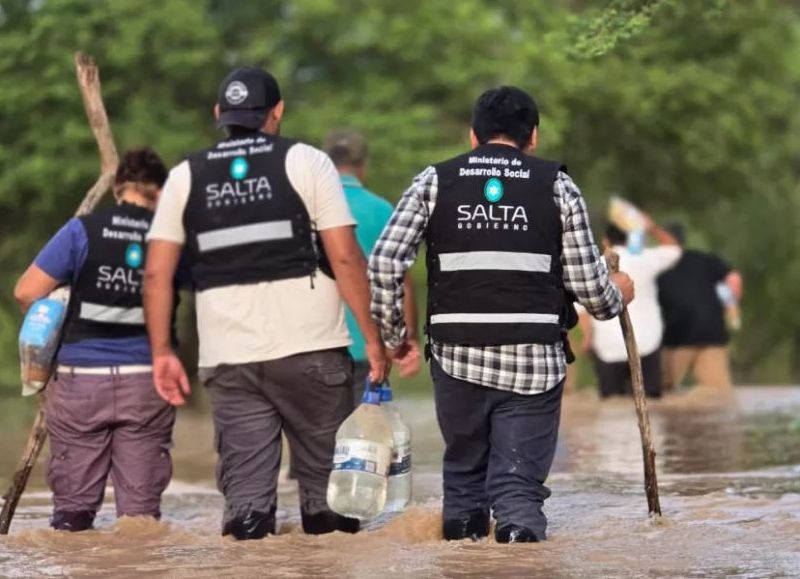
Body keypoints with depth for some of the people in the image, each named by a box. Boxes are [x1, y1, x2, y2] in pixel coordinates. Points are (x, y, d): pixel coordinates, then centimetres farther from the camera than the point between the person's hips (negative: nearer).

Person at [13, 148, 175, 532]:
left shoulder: (83, 230, -3)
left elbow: (27, 292, -3)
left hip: (82, 377, -1)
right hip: (146, 381, 1)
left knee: (73, 503, 5)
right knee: (140, 507, 2)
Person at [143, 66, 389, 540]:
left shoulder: (186, 177, 11)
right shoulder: (305, 162, 2)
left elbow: (157, 274, 7)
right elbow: (345, 258, -4)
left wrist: (162, 351, 13)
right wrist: (374, 338, 0)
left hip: (227, 358, 2)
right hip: (310, 349, -2)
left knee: (245, 490, 2)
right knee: (326, 482, 9)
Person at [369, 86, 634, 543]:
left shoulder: (435, 181, 7)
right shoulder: (556, 185, 5)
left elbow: (384, 263, -1)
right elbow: (586, 281, 3)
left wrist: (393, 333, 12)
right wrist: (617, 296, 25)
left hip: (456, 356, 1)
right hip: (535, 359, -1)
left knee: (464, 472, 21)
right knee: (519, 480, 1)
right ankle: (519, 532, -26)